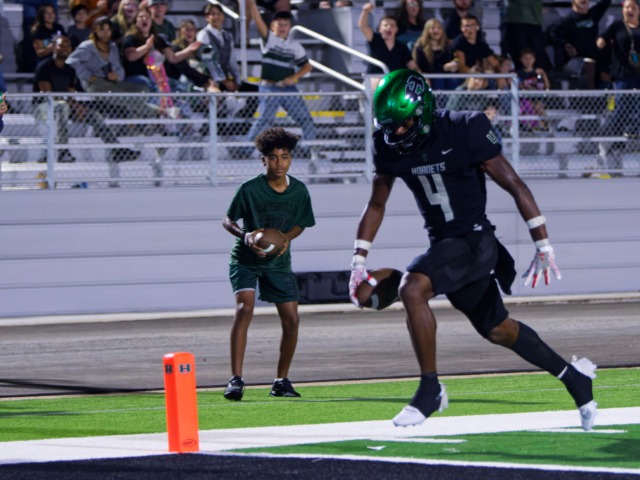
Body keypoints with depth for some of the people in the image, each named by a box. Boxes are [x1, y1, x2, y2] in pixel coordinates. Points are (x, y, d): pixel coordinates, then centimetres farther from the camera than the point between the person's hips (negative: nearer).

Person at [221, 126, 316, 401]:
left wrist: (287, 237, -14)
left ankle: (282, 381, 15)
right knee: (244, 308, -24)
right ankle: (236, 379, -24)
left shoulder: (299, 191, -8)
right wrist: (245, 236, -28)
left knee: (291, 319, -2)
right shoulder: (250, 189, -18)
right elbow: (228, 221, -8)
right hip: (245, 259, -4)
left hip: (279, 262, 4)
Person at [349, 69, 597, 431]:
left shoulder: (465, 132, -19)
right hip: (443, 244, 7)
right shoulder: (388, 147, -2)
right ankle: (573, 376, 37)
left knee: (413, 289, -28)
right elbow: (377, 204, 13)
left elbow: (515, 186, -13)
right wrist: (359, 260, 6)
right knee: (498, 331, 17)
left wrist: (544, 246, -13)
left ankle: (430, 389, -16)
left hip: (475, 240, -7)